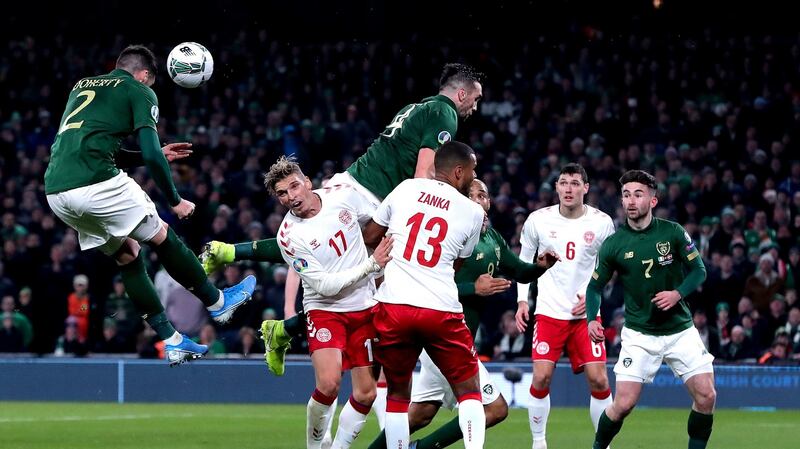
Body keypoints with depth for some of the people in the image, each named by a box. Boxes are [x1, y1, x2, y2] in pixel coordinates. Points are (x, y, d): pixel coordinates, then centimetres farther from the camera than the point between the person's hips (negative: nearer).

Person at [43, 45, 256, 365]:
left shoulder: (82, 87, 27)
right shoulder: (139, 91, 6)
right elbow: (152, 155, -4)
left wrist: (157, 156, 38)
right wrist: (175, 201, 8)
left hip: (55, 191, 7)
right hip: (97, 183, -7)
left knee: (127, 255, 18)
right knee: (162, 237, 11)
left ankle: (171, 341, 19)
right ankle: (217, 302, 24)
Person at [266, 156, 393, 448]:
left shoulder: (344, 194, -8)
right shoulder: (289, 237, -18)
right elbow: (325, 285, -19)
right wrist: (372, 264, -21)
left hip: (365, 307, 4)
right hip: (325, 310, -4)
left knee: (365, 394, -1)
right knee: (328, 383, -24)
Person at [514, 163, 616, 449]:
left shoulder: (601, 223, -2)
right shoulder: (538, 220, -3)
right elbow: (525, 260, 10)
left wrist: (592, 294, -4)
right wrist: (522, 300, 3)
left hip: (586, 313, 0)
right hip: (549, 312, 0)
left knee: (598, 379, -7)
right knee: (541, 378, -10)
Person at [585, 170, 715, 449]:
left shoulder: (673, 233, -6)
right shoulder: (613, 244, -6)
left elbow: (699, 270, 1)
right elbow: (595, 286, 3)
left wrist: (678, 294, -17)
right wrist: (592, 319, -14)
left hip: (680, 329, 1)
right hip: (639, 334, -1)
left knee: (706, 396, -7)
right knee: (624, 404, -10)